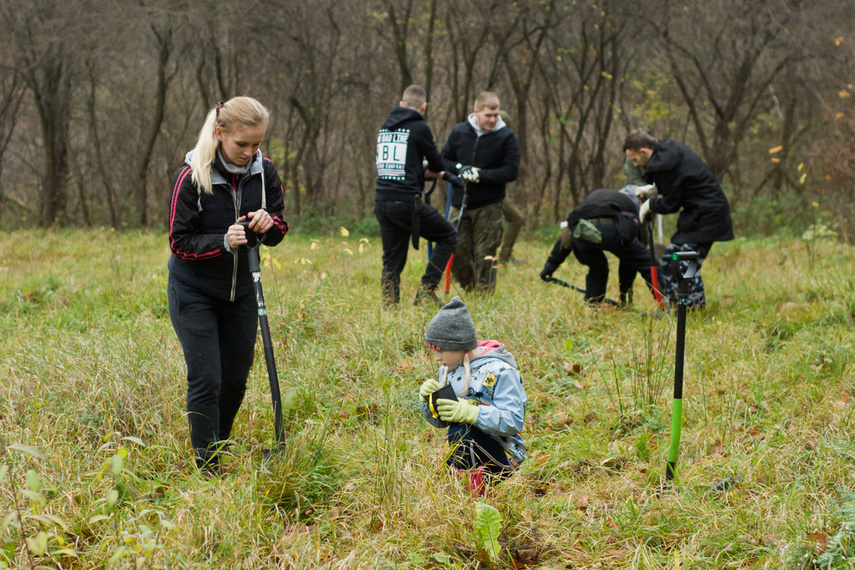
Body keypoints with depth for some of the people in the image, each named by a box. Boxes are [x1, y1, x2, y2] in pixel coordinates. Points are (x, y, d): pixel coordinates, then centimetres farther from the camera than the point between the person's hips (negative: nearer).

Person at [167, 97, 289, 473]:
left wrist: (269, 224, -23)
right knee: (206, 379, -10)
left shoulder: (264, 173, -7)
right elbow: (180, 241, -16)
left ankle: (220, 449, 30)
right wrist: (223, 242, -33)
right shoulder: (192, 177, -20)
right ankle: (207, 466, -2)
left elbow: (278, 233, 2)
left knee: (236, 379, 9)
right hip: (194, 292, -4)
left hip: (241, 292, 4)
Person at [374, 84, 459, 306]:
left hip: (382, 203, 6)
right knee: (449, 236, 9)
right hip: (407, 202, -6)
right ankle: (426, 290, 1)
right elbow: (438, 166, 3)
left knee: (392, 261, 13)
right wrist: (431, 171, 26)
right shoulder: (420, 128, -5)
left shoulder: (385, 127, 14)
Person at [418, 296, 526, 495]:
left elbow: (514, 422, -23)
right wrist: (428, 400, -8)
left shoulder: (499, 371, -13)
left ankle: (475, 493, -25)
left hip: (502, 457, -8)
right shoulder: (448, 370, 9)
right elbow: (438, 422, 15)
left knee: (460, 432, -33)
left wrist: (469, 413, -34)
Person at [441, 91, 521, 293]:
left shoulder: (506, 137, -3)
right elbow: (444, 160, 11)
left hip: (488, 206, -3)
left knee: (484, 256, -2)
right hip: (460, 203, 3)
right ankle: (469, 291, 22)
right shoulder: (459, 132, 5)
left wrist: (481, 175, -16)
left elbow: (511, 171, -9)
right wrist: (460, 169, -10)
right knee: (457, 253, 3)